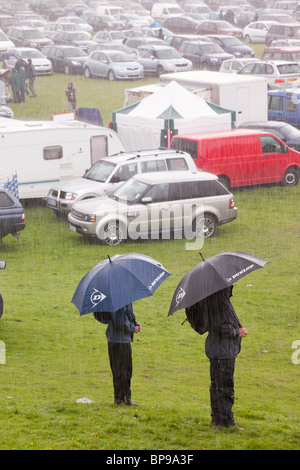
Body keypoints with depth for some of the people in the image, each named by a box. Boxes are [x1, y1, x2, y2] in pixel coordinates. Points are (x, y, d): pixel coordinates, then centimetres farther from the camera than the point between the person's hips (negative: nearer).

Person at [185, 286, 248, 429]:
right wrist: (238, 332, -11)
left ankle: (216, 419, 22)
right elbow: (220, 327, -23)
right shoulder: (219, 300, -21)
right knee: (225, 385, -4)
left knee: (216, 385, 15)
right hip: (223, 350, -10)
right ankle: (226, 421, 0)